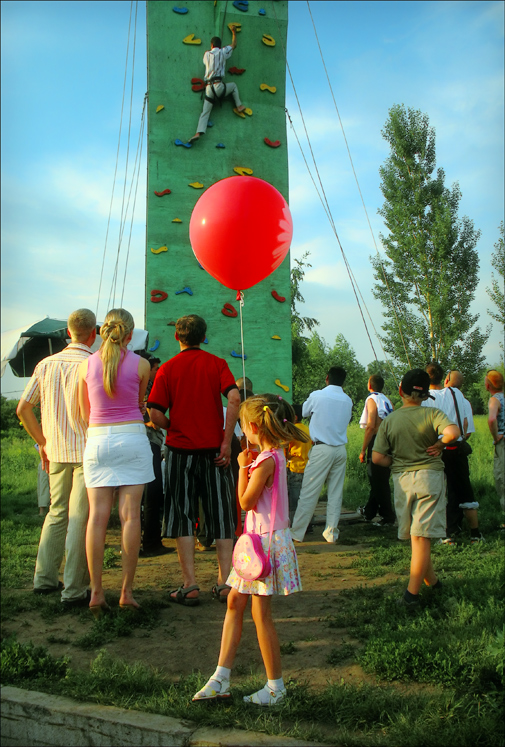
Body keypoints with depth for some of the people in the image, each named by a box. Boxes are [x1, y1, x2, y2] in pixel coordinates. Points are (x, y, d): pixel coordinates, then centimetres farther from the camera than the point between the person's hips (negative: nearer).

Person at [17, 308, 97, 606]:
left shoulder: (46, 364, 7)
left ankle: (45, 578, 25)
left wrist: (44, 442, 15)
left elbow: (23, 409, 8)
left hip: (56, 452, 6)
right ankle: (75, 590, 3)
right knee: (80, 518, -1)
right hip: (87, 451, -6)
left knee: (56, 514, 19)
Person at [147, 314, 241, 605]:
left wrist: (174, 429, 12)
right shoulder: (217, 363, 2)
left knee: (184, 517, 7)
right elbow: (234, 399, -13)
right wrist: (226, 441, -10)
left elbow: (156, 412, -7)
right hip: (214, 449, 1)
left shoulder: (168, 368, 1)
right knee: (221, 516, 10)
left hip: (181, 450, 0)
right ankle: (225, 582, 9)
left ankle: (190, 586, 4)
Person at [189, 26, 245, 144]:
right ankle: (239, 106, 24)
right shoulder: (222, 52, 7)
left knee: (205, 113, -1)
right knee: (233, 86, 28)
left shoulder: (207, 54, 13)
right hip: (218, 86, -2)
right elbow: (234, 44, 23)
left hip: (208, 88, 2)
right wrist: (234, 32, 40)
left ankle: (198, 132, -18)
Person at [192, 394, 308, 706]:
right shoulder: (274, 455, 8)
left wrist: (244, 466, -8)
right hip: (259, 538, 10)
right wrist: (249, 464, 10)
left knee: (261, 613, 0)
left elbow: (246, 501, -16)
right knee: (235, 601, 11)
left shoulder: (266, 461, -20)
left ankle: (276, 686, 14)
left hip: (267, 541, -10)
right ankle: (221, 678, 17)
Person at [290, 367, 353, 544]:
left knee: (309, 492, -1)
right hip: (341, 450, 5)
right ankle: (331, 533, 12)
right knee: (336, 493, 9)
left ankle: (297, 532, 4)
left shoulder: (317, 396, -6)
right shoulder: (348, 400, 7)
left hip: (322, 449, -4)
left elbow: (303, 412, 10)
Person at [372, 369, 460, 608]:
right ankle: (411, 594, -5)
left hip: (401, 480, 3)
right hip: (429, 475, -3)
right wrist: (439, 444, -7)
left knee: (413, 536, 16)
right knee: (422, 538, -2)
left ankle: (432, 581, 31)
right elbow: (453, 432, -26)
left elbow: (377, 457, -5)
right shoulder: (432, 414, -7)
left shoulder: (389, 421, 0)